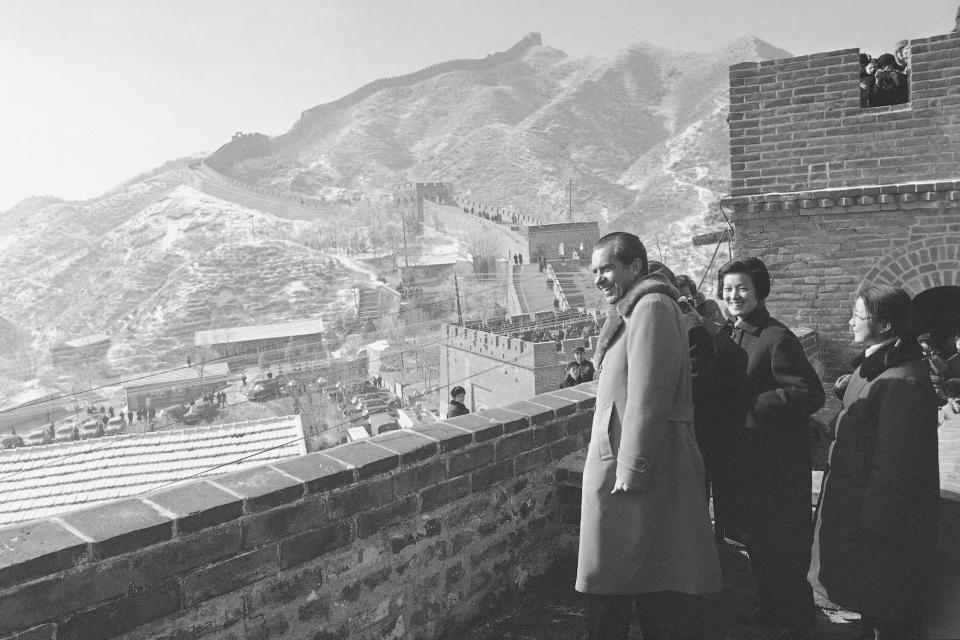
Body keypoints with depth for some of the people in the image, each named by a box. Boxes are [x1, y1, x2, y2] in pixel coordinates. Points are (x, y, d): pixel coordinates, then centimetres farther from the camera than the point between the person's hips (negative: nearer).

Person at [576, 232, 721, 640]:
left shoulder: (651, 307, -11)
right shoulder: (632, 311, 20)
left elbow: (648, 398, -19)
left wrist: (631, 470, -20)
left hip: (639, 472, -10)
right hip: (621, 471, 10)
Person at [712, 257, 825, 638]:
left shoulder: (777, 339, -18)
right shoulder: (725, 335, 6)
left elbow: (810, 394, -23)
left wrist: (754, 408, -21)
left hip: (778, 460, -8)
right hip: (738, 456, 8)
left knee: (784, 545, 6)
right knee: (754, 538, 20)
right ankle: (767, 604, 38)